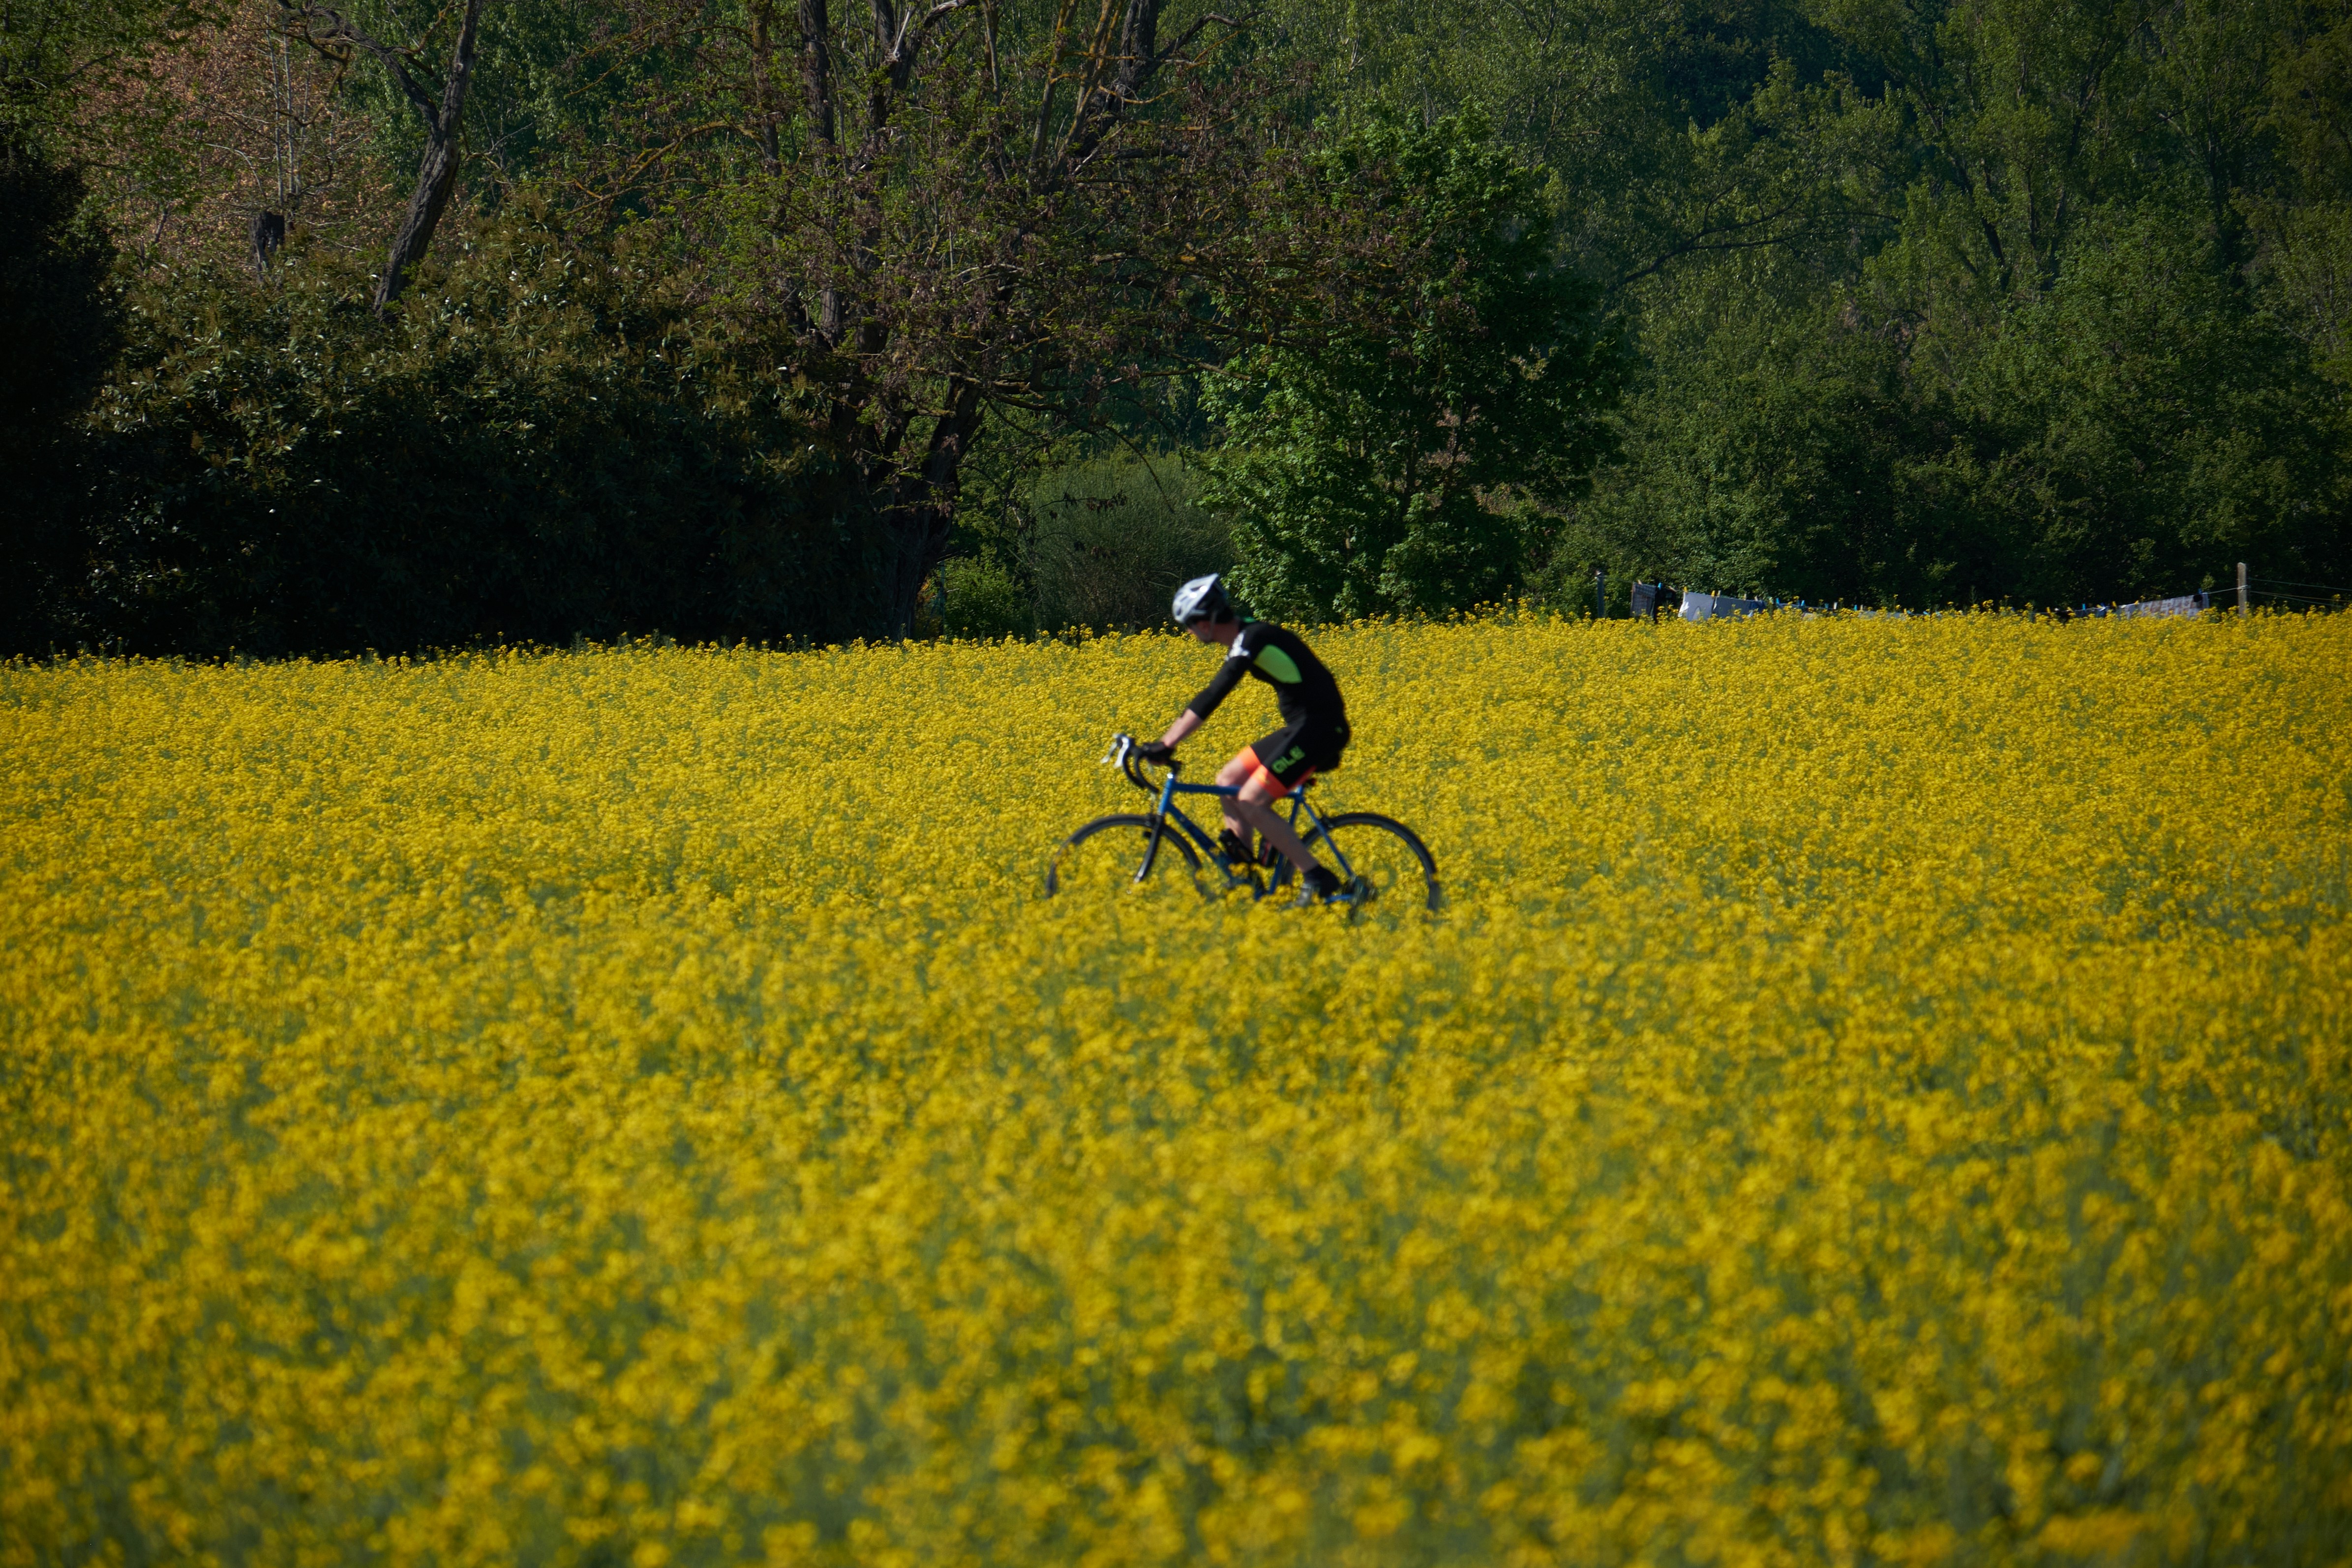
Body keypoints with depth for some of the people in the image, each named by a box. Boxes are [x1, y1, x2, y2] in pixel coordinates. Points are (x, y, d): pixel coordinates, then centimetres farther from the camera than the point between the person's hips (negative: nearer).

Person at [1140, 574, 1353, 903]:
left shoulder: (1253, 639, -17)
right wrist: (1166, 740, 18)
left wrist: (1169, 744, -28)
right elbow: (1210, 695, 21)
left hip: (1321, 728, -10)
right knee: (1229, 780, 12)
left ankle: (1317, 878, -9)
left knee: (1250, 803, -13)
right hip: (1304, 727, 10)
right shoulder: (1245, 638, 13)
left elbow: (1214, 695, -26)